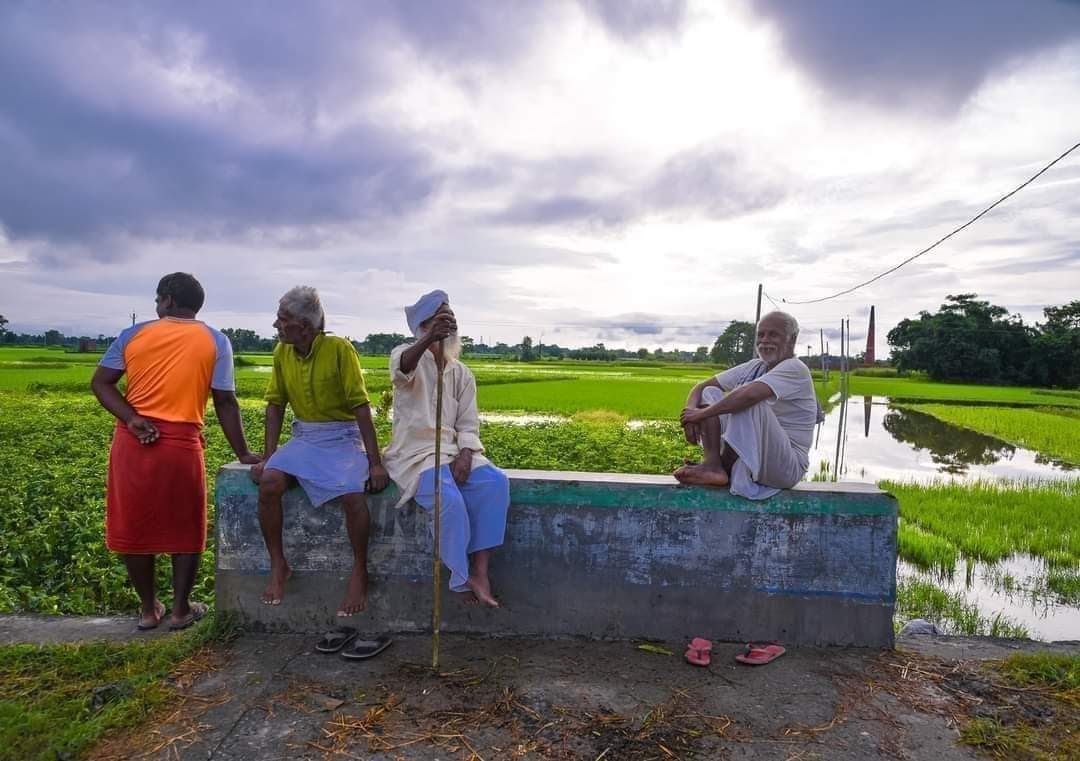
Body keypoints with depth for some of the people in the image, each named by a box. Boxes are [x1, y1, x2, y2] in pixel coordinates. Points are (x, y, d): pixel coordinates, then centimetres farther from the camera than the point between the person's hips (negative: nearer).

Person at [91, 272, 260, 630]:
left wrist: (132, 420, -11)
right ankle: (181, 609, 20)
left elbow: (101, 383, -2)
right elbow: (225, 402, -4)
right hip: (182, 444, -2)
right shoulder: (215, 341, 0)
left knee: (134, 526, 13)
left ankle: (148, 608, 25)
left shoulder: (133, 334, 7)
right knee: (184, 529, 12)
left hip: (132, 441, 2)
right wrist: (243, 454, 1)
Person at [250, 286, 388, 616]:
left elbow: (361, 406, -16)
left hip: (342, 437, -4)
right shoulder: (282, 352, 2)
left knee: (353, 495, -30)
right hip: (303, 437, 5)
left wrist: (375, 462, -18)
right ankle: (278, 566, -3)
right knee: (268, 483, -23)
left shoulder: (339, 349, -14)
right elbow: (275, 405, 8)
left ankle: (359, 573, -7)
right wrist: (268, 456, 0)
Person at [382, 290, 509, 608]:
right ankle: (462, 579, -12)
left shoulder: (462, 373, 12)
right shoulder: (405, 354, -2)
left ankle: (479, 570, -18)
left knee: (496, 482, -22)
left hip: (452, 452, 5)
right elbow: (402, 368, -30)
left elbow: (468, 424, 8)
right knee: (450, 499, -31)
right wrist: (430, 338, -51)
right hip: (415, 453, -5)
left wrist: (464, 456, -14)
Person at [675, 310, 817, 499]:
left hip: (786, 468, -8)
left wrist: (702, 414, -24)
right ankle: (713, 464, -19)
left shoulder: (795, 369, -13)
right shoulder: (754, 367, 10)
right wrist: (692, 412, -15)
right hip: (745, 457, 8)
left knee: (749, 403, -30)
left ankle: (724, 468, -16)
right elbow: (702, 386, 6)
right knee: (710, 393, 0)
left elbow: (750, 394, -32)